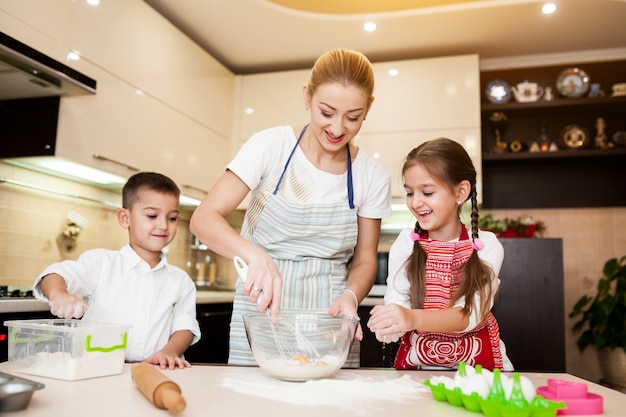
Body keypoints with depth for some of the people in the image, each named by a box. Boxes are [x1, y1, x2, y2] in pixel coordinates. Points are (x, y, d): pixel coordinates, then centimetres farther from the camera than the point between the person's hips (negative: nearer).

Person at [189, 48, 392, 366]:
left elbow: (364, 260, 7)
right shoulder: (271, 146, -8)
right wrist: (255, 255, -32)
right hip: (260, 316, -1)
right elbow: (203, 219, -13)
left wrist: (350, 295, -15)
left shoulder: (373, 178, -1)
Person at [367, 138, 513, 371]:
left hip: (478, 364, 0)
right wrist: (390, 323, -32)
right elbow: (396, 302, -8)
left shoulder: (486, 246, -5)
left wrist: (414, 319, -36)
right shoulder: (405, 244, 0)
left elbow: (470, 315, -18)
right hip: (416, 364, 0)